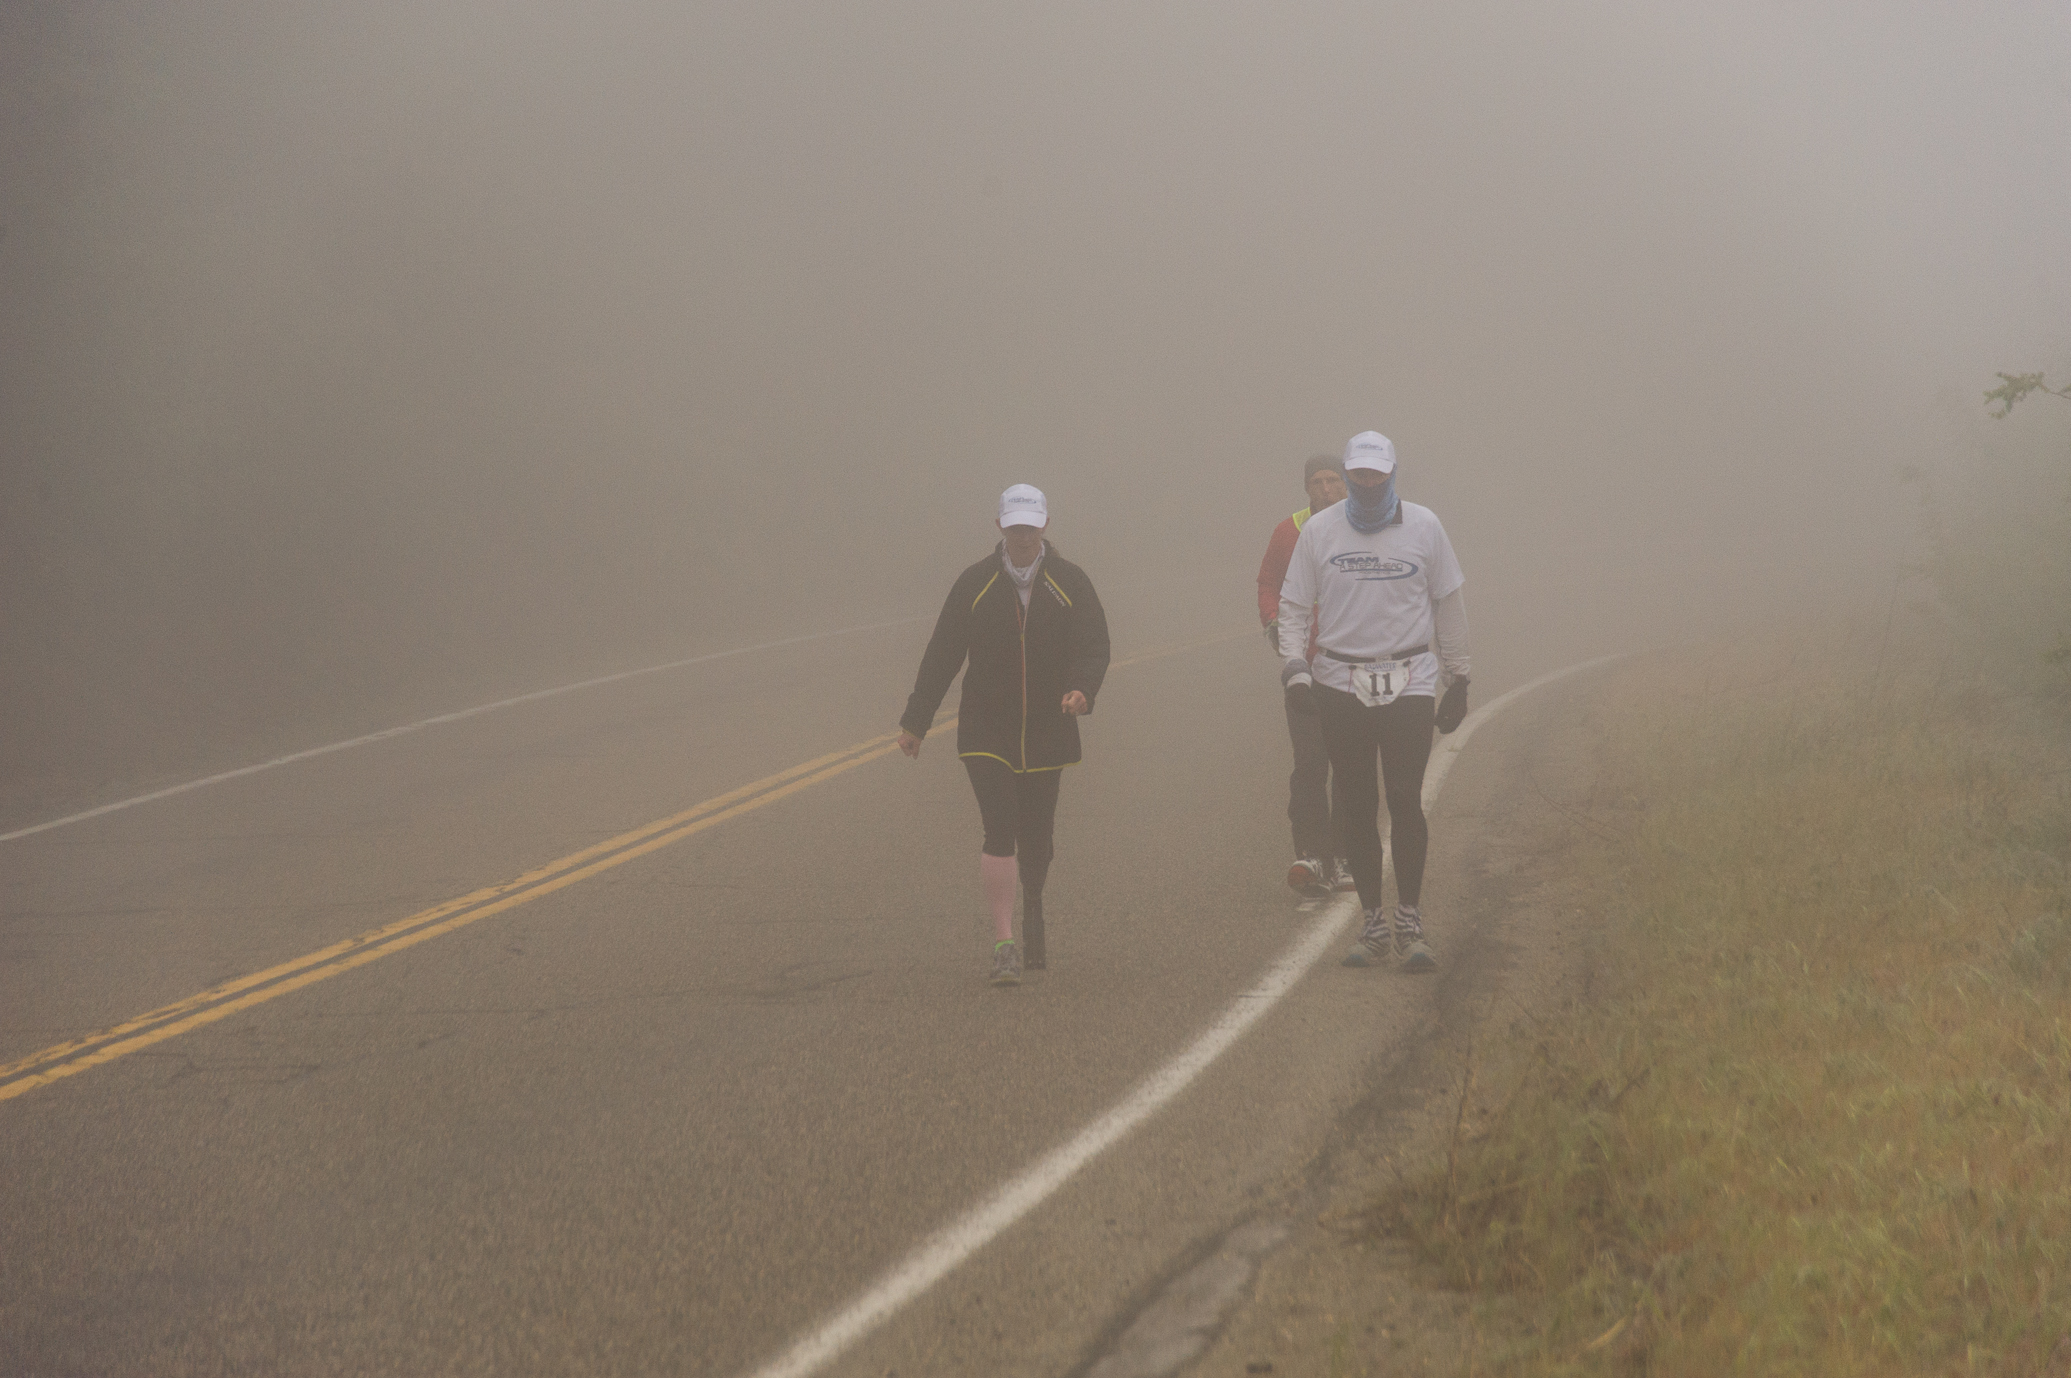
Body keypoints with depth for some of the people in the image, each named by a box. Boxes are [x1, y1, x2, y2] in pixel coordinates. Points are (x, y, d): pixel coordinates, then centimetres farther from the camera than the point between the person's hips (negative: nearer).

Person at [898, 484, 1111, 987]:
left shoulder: (1070, 583, 1)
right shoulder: (975, 584, 0)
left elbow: (1093, 648, -4)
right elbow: (942, 655, 4)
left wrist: (1082, 689, -27)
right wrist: (915, 722, 4)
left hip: (1047, 733, 1)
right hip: (986, 733, -1)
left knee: (1036, 838, 8)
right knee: (999, 830, -14)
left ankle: (1032, 912, 40)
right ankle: (1004, 946, -16)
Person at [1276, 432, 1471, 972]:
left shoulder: (1423, 527, 4)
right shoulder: (1318, 531, 4)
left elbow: (1449, 604, 10)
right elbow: (1293, 608, 6)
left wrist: (1457, 680, 10)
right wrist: (1295, 671, -8)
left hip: (1410, 682, -1)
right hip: (1340, 684, 1)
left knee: (1405, 800, -9)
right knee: (1354, 807, 3)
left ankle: (1409, 922, 0)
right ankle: (1373, 923, 12)